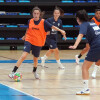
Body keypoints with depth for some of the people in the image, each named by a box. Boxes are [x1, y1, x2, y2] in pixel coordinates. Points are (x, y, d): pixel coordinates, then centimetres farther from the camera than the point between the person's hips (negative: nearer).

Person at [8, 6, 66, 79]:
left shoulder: (43, 22, -8)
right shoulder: (30, 21, -1)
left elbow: (52, 27, -8)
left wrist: (61, 30, -19)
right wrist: (25, 35, 33)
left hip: (38, 43, 0)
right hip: (29, 41, 0)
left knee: (35, 59, 14)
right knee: (24, 56, -18)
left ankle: (35, 71, 45)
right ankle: (13, 72, -18)